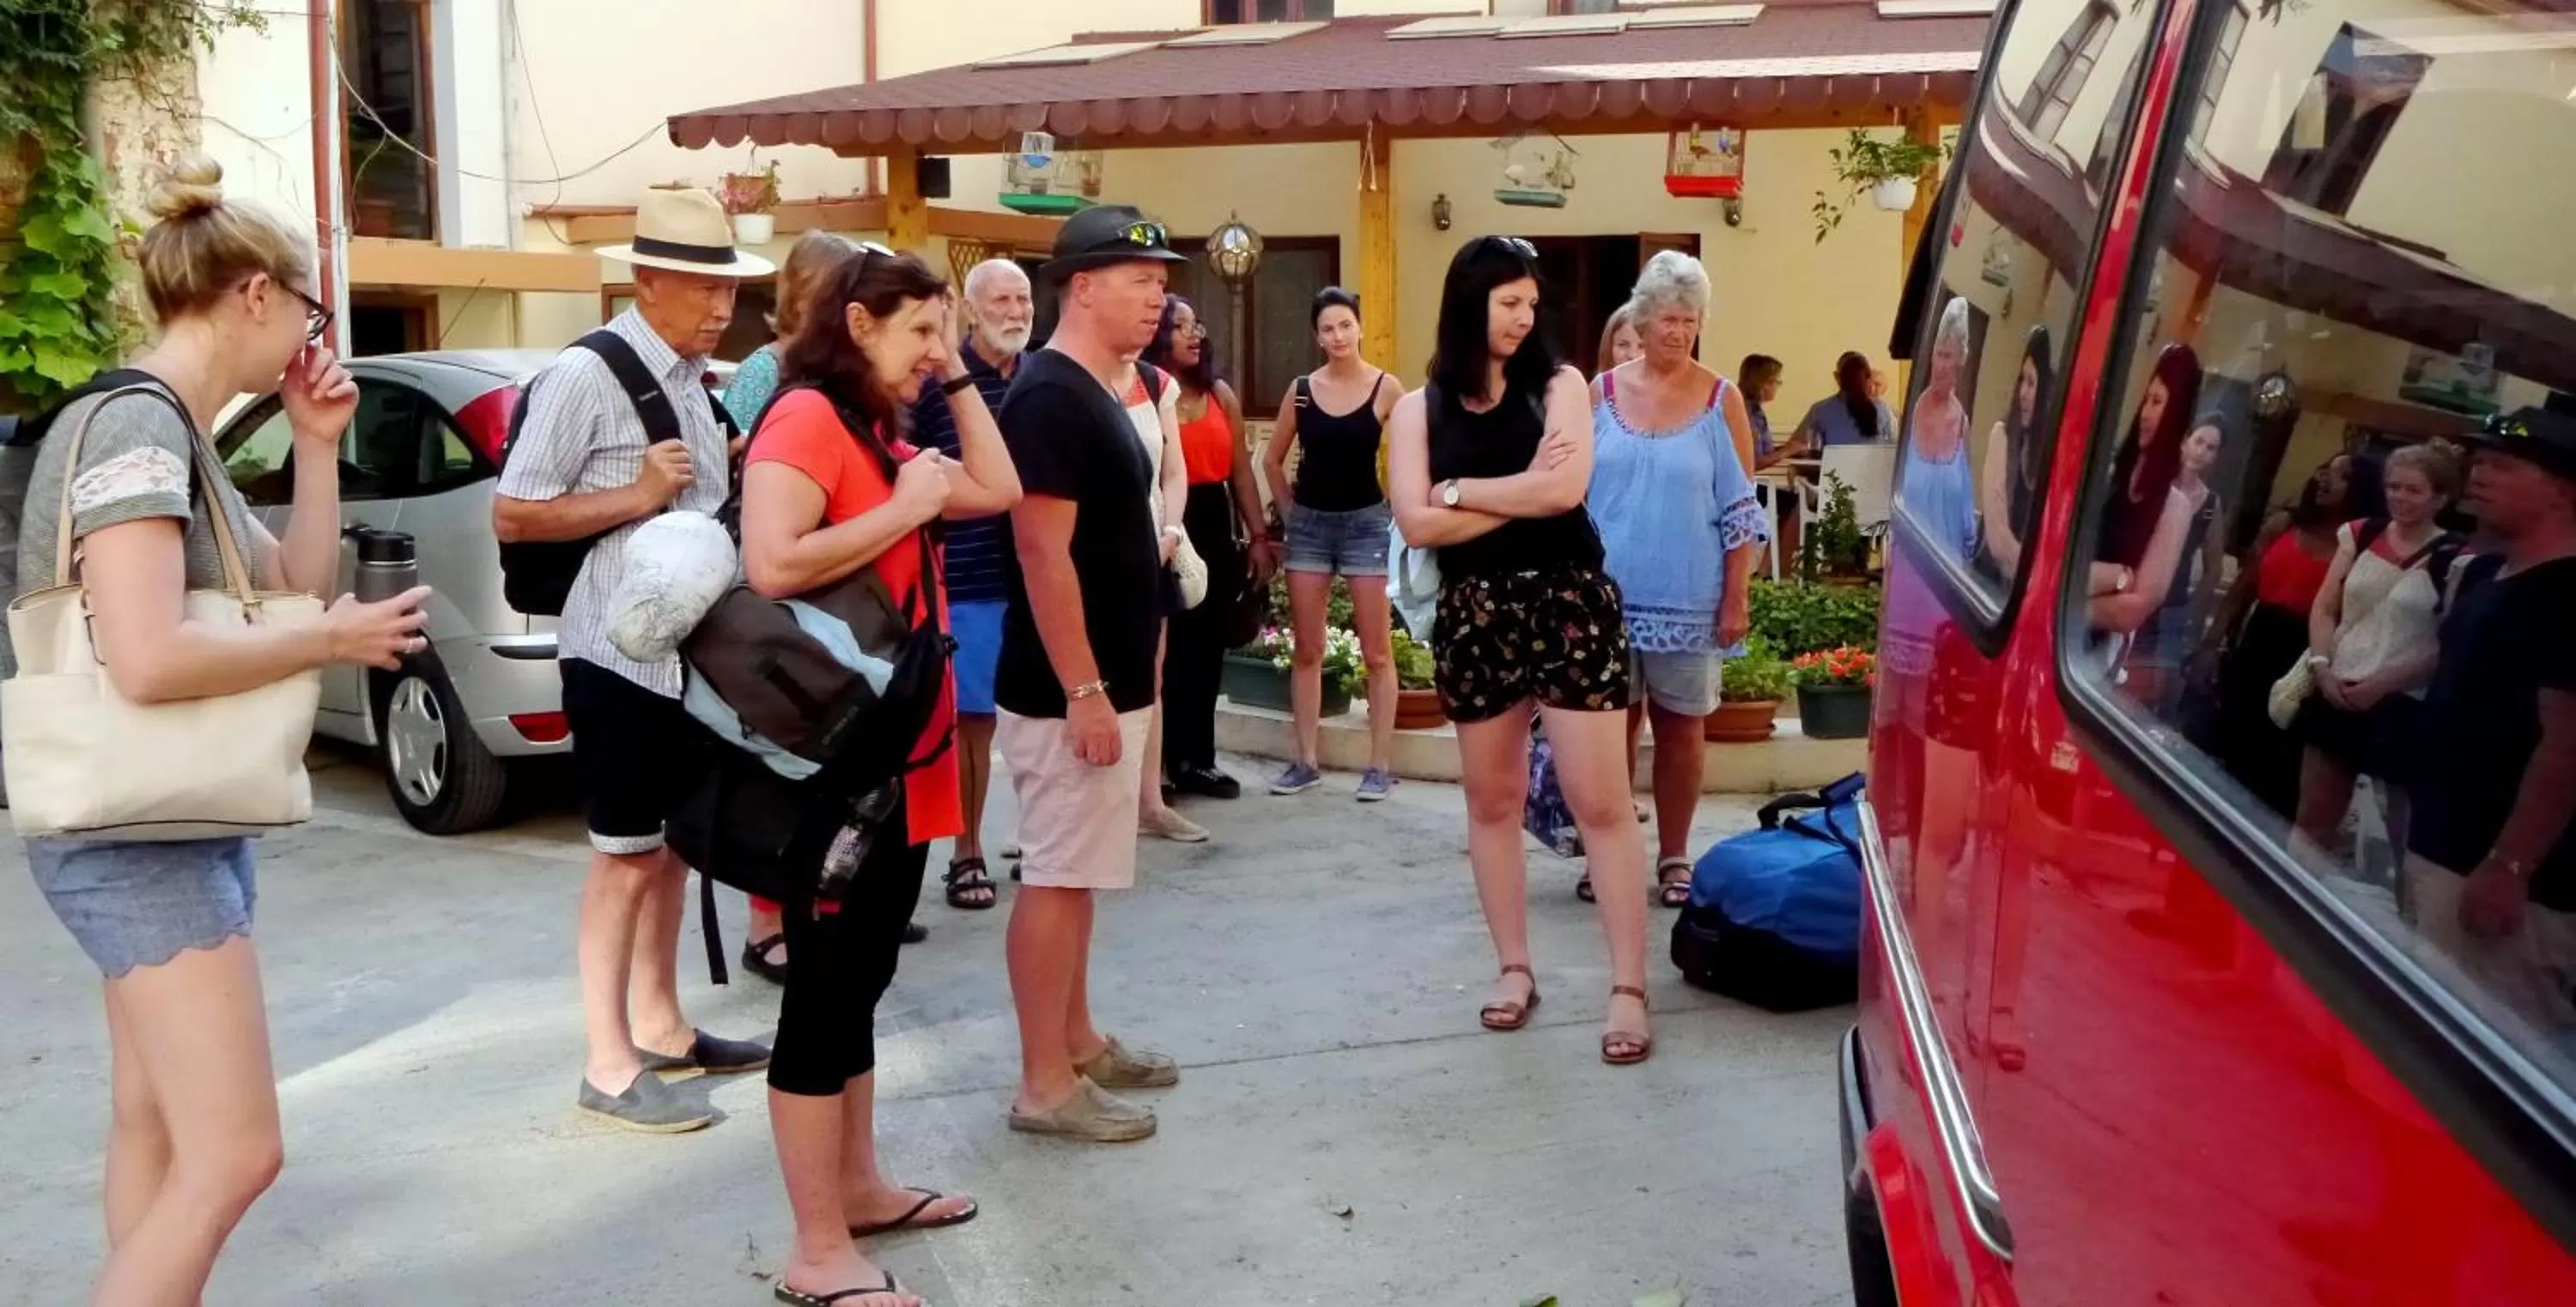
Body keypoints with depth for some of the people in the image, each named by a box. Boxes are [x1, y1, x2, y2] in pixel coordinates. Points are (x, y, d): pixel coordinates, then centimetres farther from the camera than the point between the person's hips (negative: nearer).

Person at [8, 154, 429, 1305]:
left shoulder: (177, 434, 12)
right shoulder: (132, 424, -18)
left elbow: (297, 587, 14)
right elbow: (148, 658, -30)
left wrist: (316, 446, 5)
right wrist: (337, 641, -18)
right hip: (136, 836, -10)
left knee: (159, 1135, 17)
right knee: (230, 1157, -11)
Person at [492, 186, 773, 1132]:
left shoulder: (690, 378, 9)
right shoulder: (584, 377, -15)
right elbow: (512, 517, -16)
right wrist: (638, 497, -21)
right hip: (619, 655, -8)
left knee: (672, 843, 15)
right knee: (626, 856, 0)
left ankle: (659, 1028, 28)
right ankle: (609, 1065, 10)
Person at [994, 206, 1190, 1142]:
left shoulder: (1095, 393, 14)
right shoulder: (1051, 396, -17)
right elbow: (1042, 553, -23)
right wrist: (1083, 691, -23)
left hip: (1108, 681, 10)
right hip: (1070, 690, -10)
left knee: (1077, 873, 17)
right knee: (1056, 877, -3)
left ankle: (1077, 1042, 28)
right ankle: (1046, 1084, 6)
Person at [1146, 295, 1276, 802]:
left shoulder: (1220, 393, 12)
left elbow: (1241, 472, 13)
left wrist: (1258, 536, 9)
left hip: (1215, 527, 5)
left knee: (1207, 649, 11)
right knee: (1168, 649, 0)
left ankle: (1198, 759, 21)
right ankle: (1161, 761, 9)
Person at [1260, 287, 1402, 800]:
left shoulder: (1385, 389, -6)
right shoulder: (1301, 389, 2)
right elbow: (1273, 459, 13)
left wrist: (1397, 512, -4)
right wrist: (1289, 511, 8)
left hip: (1366, 522, -3)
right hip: (1309, 524, 3)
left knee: (1376, 652, 0)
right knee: (1307, 651, 7)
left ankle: (1380, 765, 6)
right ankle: (1305, 761, 15)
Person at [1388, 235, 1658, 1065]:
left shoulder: (1559, 387, 2)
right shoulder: (1418, 410, 4)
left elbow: (1565, 489, -14)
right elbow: (1416, 524, -7)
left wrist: (1459, 490, -6)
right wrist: (1521, 494, -9)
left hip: (1568, 602, -2)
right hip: (1474, 615, 2)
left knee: (1601, 802, -4)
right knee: (1491, 800, 11)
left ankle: (1628, 986, 1)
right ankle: (1514, 967, 24)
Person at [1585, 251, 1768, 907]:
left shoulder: (1721, 399, -1)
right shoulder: (1600, 392, 3)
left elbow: (1740, 510, -1)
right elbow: (1571, 495, 7)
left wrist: (1736, 599, -5)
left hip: (1688, 599, -1)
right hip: (1609, 593, 1)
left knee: (1680, 729, 8)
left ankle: (1674, 857, 20)